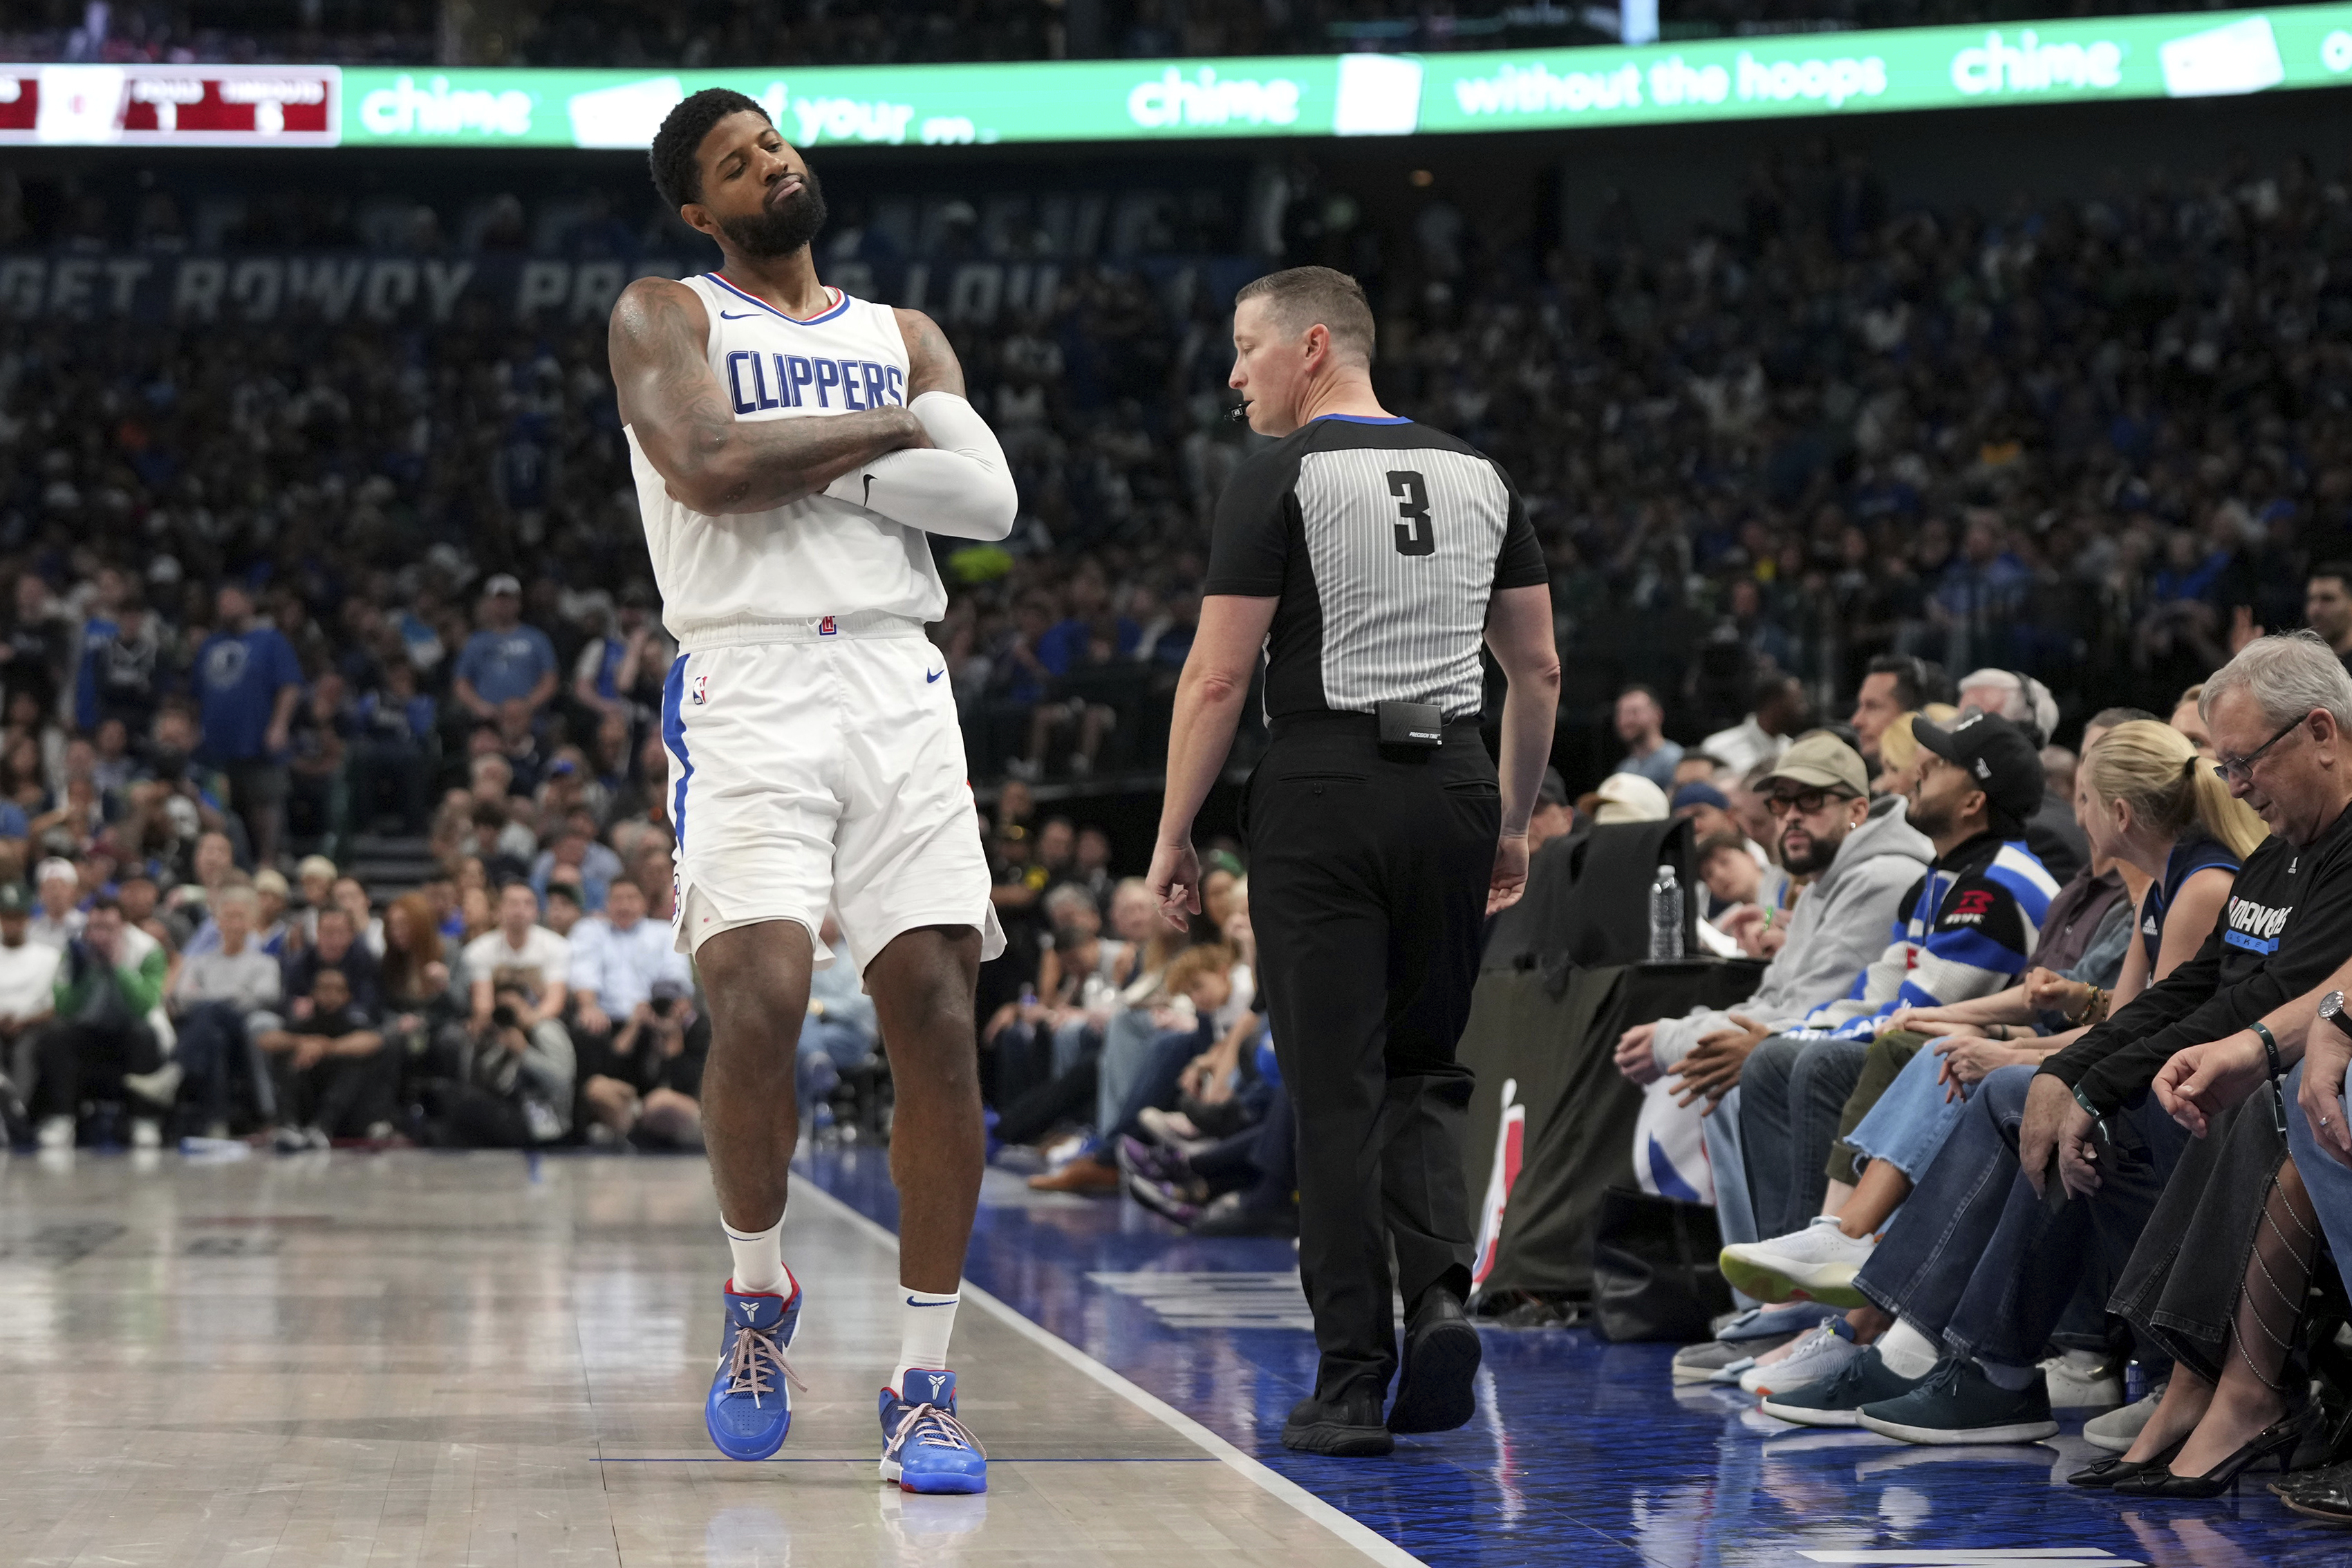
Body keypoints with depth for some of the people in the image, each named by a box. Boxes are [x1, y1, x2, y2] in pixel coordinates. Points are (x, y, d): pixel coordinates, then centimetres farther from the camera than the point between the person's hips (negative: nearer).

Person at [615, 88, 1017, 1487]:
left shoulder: (903, 334, 19)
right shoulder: (667, 316, 7)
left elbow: (987, 495, 2)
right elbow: (708, 465, -13)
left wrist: (812, 464, -8)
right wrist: (889, 429, -3)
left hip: (900, 690, 4)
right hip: (751, 692, -4)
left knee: (940, 1025, -4)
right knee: (759, 996, -21)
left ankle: (926, 1384, 2)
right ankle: (761, 1294, 7)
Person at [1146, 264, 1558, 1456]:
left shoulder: (1282, 477, -5)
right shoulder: (1478, 475, 12)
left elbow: (1218, 674, -8)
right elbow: (1539, 667, 15)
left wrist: (1174, 833, -1)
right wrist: (1514, 822, 23)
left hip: (1325, 790, -5)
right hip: (1452, 783, 5)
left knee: (1336, 1093, 0)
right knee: (1423, 1073, 17)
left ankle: (1351, 1381, 0)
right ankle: (1440, 1292, -7)